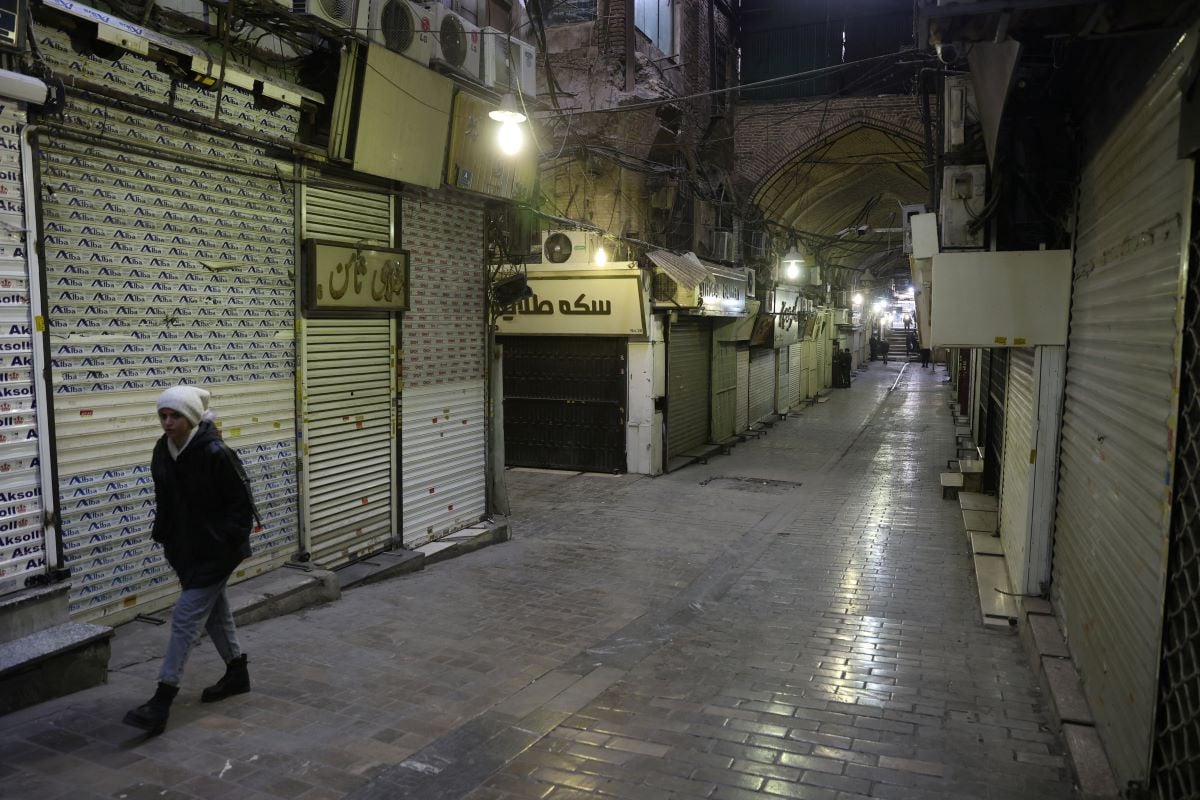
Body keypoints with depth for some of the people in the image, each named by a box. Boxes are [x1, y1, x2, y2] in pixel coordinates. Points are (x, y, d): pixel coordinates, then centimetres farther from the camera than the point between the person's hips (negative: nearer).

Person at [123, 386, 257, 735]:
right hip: (184, 549, 8)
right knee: (215, 610, 20)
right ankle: (237, 674, 37)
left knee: (186, 617, -8)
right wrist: (162, 534, 10)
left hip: (215, 551, -8)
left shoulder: (216, 453, -21)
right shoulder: (162, 451, 1)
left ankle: (162, 700, -3)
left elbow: (241, 503, -15)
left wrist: (225, 540, -17)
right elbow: (163, 499, 16)